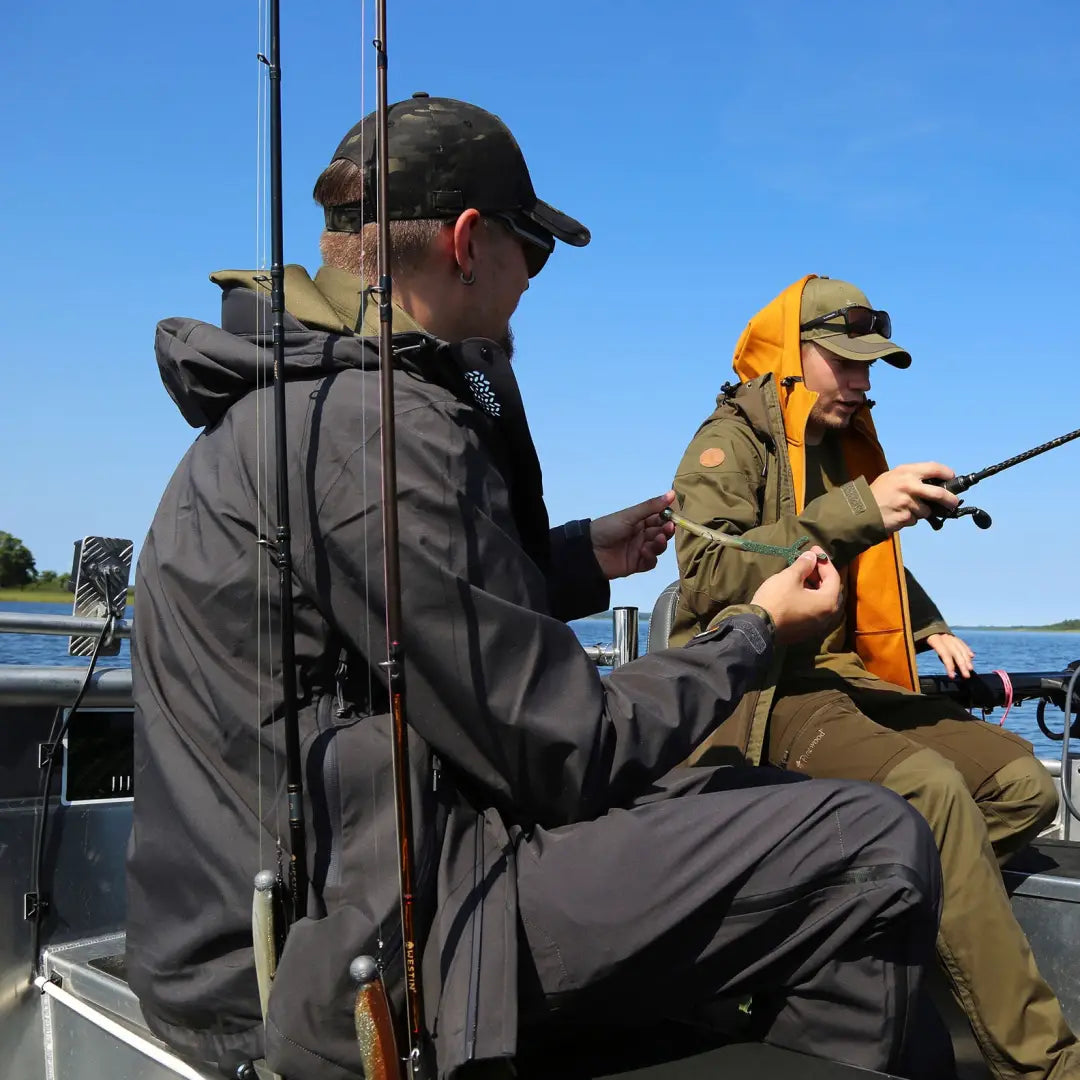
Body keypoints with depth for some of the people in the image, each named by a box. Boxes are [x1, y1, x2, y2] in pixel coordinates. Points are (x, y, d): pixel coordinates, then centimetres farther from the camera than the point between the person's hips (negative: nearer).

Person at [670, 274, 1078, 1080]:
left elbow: (884, 571, 35)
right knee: (930, 786, -30)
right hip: (755, 689, -8)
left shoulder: (848, 447, 21)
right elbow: (709, 574, -23)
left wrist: (930, 629, 15)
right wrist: (853, 512, -29)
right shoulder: (731, 444, -4)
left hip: (842, 677, 9)